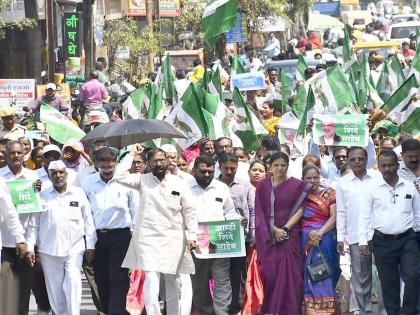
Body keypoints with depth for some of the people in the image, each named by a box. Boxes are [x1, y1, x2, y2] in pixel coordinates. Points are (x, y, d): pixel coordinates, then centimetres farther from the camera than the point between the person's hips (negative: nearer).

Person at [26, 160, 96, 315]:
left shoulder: (78, 194, 6)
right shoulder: (42, 196, 5)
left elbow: (88, 221, 8)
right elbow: (33, 224, 7)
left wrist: (90, 245, 4)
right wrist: (30, 248, 1)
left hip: (74, 249, -1)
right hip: (49, 250, 1)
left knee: (73, 284, -11)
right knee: (54, 288, 4)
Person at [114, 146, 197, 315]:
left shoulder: (179, 183, 4)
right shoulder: (143, 180, 4)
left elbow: (189, 211, 6)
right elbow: (120, 176, -10)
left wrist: (192, 236, -2)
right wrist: (131, 155, -4)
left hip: (173, 239, 2)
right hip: (148, 239, -1)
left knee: (172, 282, 9)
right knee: (151, 282, -14)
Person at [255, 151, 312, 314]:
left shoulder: (297, 185, 3)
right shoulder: (263, 186, 7)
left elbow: (299, 211, -2)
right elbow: (260, 213, 4)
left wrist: (285, 229, -11)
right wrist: (274, 230, -9)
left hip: (289, 237, -1)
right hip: (267, 238, 1)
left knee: (289, 275, -6)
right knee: (269, 274, -4)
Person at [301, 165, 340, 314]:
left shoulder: (329, 193, 4)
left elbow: (334, 217, -3)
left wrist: (320, 232, -16)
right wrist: (309, 233, -13)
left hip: (325, 240, -2)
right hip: (305, 241, 2)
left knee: (324, 277, -3)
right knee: (309, 278, 2)